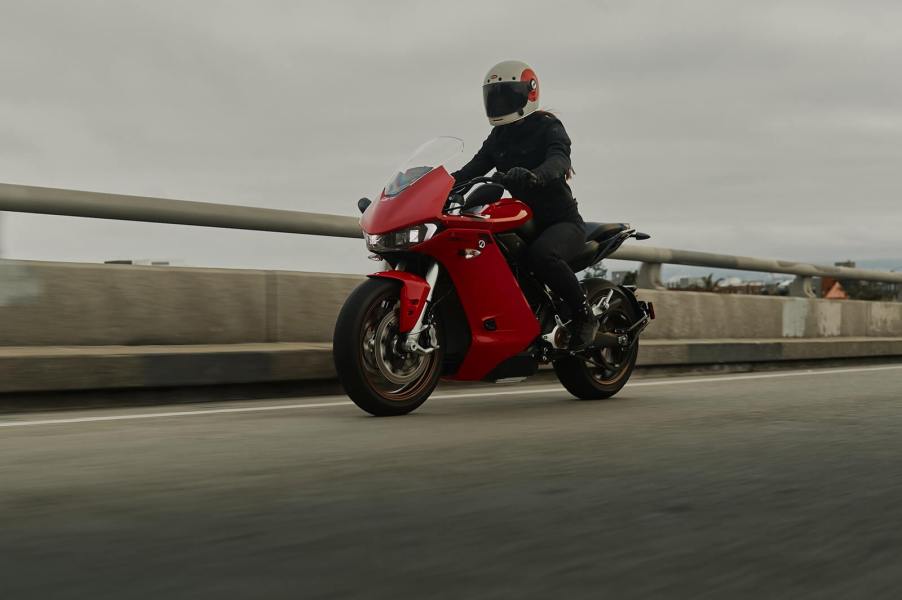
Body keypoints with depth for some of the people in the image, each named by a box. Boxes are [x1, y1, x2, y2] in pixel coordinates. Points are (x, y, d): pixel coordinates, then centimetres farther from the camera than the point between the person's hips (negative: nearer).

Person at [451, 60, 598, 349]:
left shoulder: (548, 128, -6)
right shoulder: (498, 136, 17)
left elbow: (558, 161, -27)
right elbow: (475, 167, 8)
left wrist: (534, 175, -50)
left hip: (561, 220, -7)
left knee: (541, 254, -39)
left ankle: (584, 314, -19)